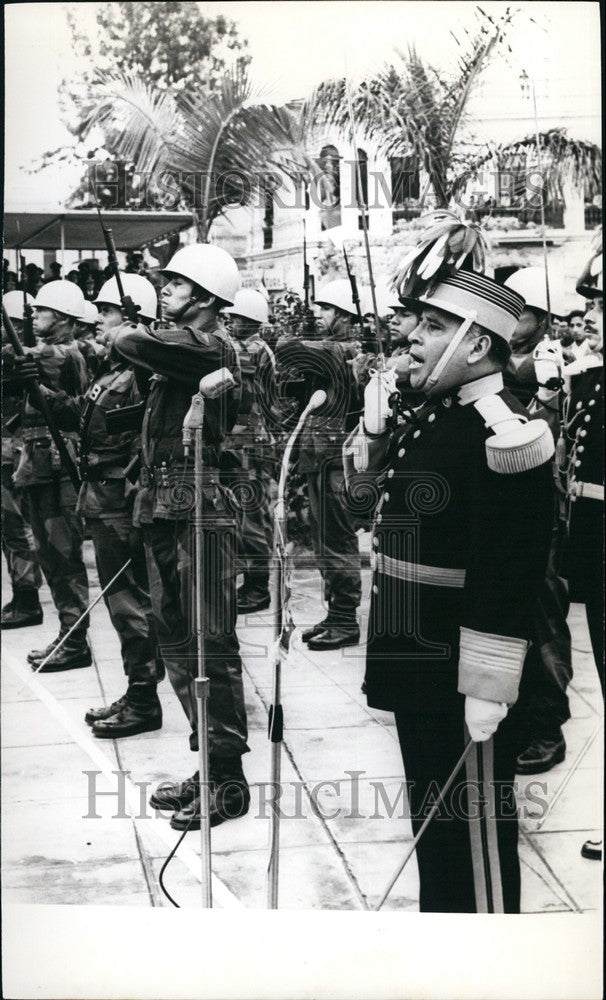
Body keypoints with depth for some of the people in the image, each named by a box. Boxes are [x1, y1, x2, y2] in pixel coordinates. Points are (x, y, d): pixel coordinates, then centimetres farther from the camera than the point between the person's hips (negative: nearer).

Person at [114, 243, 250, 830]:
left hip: (200, 508, -10)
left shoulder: (207, 346, -11)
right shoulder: (180, 346, 17)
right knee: (174, 638, 14)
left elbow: (128, 343, -17)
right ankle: (211, 765, 24)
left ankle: (229, 781, 4)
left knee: (211, 643, -5)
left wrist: (134, 335, 2)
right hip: (162, 506, 10)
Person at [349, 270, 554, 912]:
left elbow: (508, 573, -23)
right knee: (430, 814, 22)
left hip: (460, 679, -9)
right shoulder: (430, 416, 8)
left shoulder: (500, 434, -20)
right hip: (415, 667, 9)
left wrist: (486, 687, -21)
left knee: (475, 823, 6)